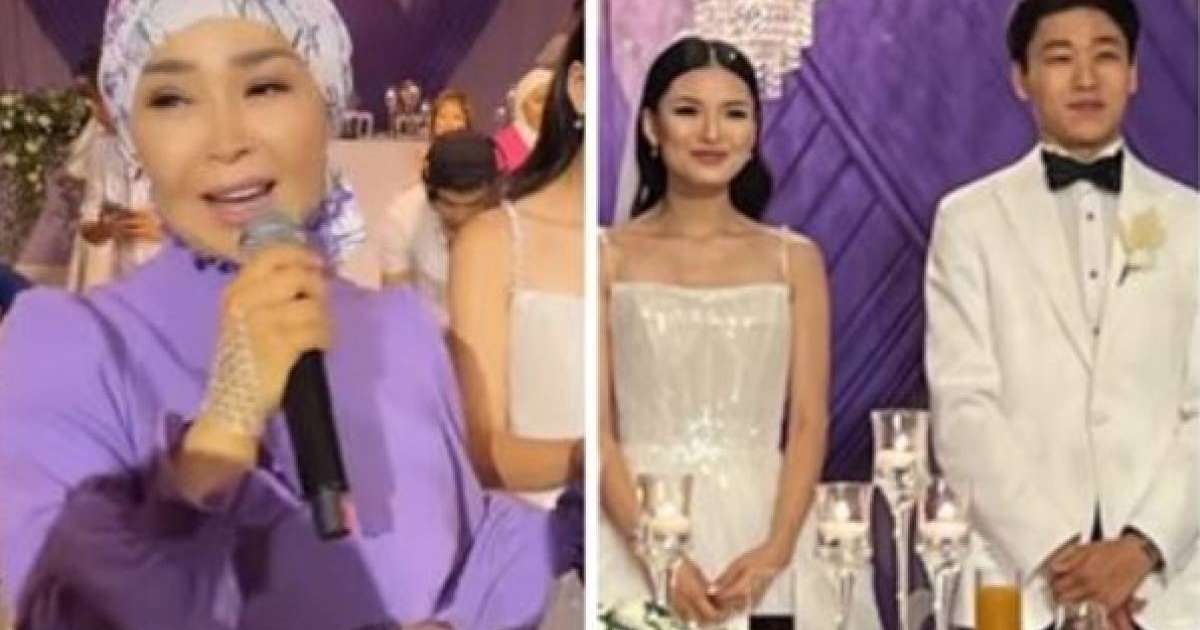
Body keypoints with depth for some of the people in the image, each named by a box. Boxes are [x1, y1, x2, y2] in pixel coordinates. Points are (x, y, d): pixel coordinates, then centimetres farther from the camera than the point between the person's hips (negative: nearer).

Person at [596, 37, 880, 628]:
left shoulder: (795, 260, 7)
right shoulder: (608, 258, 2)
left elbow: (809, 423, 2)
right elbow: (596, 428, -3)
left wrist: (776, 550, -12)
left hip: (762, 523, 1)